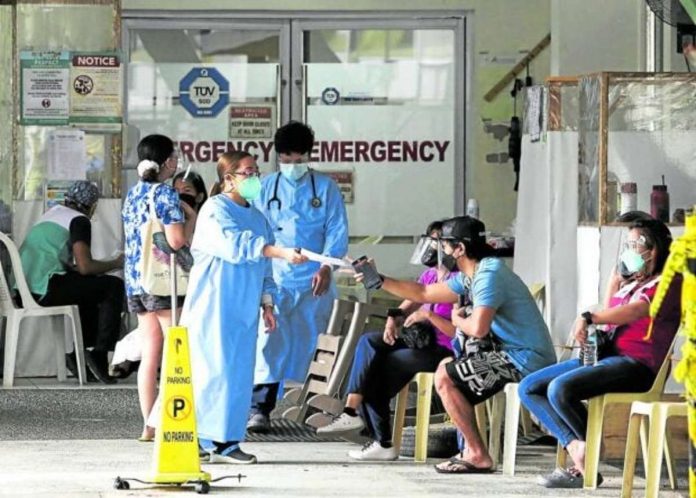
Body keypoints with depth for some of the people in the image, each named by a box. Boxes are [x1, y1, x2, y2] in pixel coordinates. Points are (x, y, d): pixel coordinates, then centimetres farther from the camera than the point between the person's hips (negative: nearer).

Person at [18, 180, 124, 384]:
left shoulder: (52, 213, 27)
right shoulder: (79, 220, -1)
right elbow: (85, 267, -11)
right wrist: (115, 263, 4)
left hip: (24, 288, 9)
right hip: (46, 289, -9)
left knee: (90, 289, 29)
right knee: (114, 287, -2)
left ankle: (79, 354, 19)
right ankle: (99, 354, -9)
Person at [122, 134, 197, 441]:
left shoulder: (133, 194, 14)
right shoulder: (165, 193, -10)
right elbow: (177, 240, -18)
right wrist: (192, 217, 0)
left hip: (136, 282, 8)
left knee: (150, 356, 8)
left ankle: (149, 425, 7)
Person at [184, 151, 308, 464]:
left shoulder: (256, 217, 19)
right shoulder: (216, 209, -7)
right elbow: (234, 244, -23)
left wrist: (267, 303, 15)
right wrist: (280, 252, -29)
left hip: (244, 310, 8)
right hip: (215, 306, -8)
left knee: (240, 376, 3)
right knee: (215, 371, -12)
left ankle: (224, 443, 6)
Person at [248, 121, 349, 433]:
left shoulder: (325, 188, 6)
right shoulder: (267, 188, 10)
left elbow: (336, 230, 0)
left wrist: (326, 267, -13)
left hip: (314, 281, 0)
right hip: (275, 278, 0)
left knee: (305, 343, 6)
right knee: (271, 340, -13)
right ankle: (260, 407, -17)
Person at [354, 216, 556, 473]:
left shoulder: (489, 275, -17)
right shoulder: (470, 276, 14)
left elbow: (478, 328, -29)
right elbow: (424, 293, 23)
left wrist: (458, 319, -6)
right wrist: (380, 281, 21)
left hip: (527, 361, -10)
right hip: (515, 353, 10)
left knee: (444, 377, -8)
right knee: (448, 367, 22)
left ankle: (477, 456, -6)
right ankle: (471, 448, 17)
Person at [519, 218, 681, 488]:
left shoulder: (667, 284, -3)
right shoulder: (630, 283, 25)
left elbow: (636, 310, -21)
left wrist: (590, 317, -28)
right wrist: (614, 283, 23)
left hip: (636, 364, -10)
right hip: (605, 355, 10)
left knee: (560, 389, -31)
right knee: (529, 388, -3)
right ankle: (576, 448, -20)